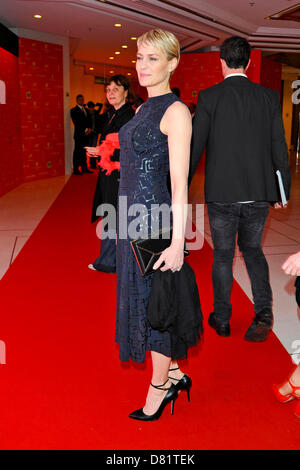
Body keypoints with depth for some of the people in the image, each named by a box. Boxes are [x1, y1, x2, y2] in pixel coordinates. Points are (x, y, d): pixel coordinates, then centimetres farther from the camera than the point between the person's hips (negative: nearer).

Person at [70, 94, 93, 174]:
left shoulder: (86, 110, 19)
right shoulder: (74, 110, -1)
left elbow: (88, 120, 17)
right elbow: (76, 123, -9)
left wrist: (89, 128, -2)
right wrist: (84, 130, -15)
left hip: (86, 134, 6)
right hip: (79, 134, -6)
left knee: (84, 151, 8)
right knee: (77, 152, -4)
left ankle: (84, 168, 13)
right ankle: (76, 169, -1)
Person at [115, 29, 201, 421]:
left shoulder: (176, 112, -13)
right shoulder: (144, 109, 14)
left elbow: (180, 182, -18)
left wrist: (177, 243, -20)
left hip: (155, 218, -9)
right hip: (132, 215, 9)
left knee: (155, 303, 4)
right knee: (139, 298, 16)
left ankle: (159, 388, 23)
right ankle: (174, 374, 33)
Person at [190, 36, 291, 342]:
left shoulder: (209, 97, -6)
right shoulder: (269, 97, 2)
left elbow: (194, 147, -6)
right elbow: (279, 148, 3)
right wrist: (282, 191, 12)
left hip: (222, 193, -2)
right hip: (259, 193, 3)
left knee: (223, 255, 12)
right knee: (252, 249, 20)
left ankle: (222, 319, 24)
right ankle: (263, 311, 4)